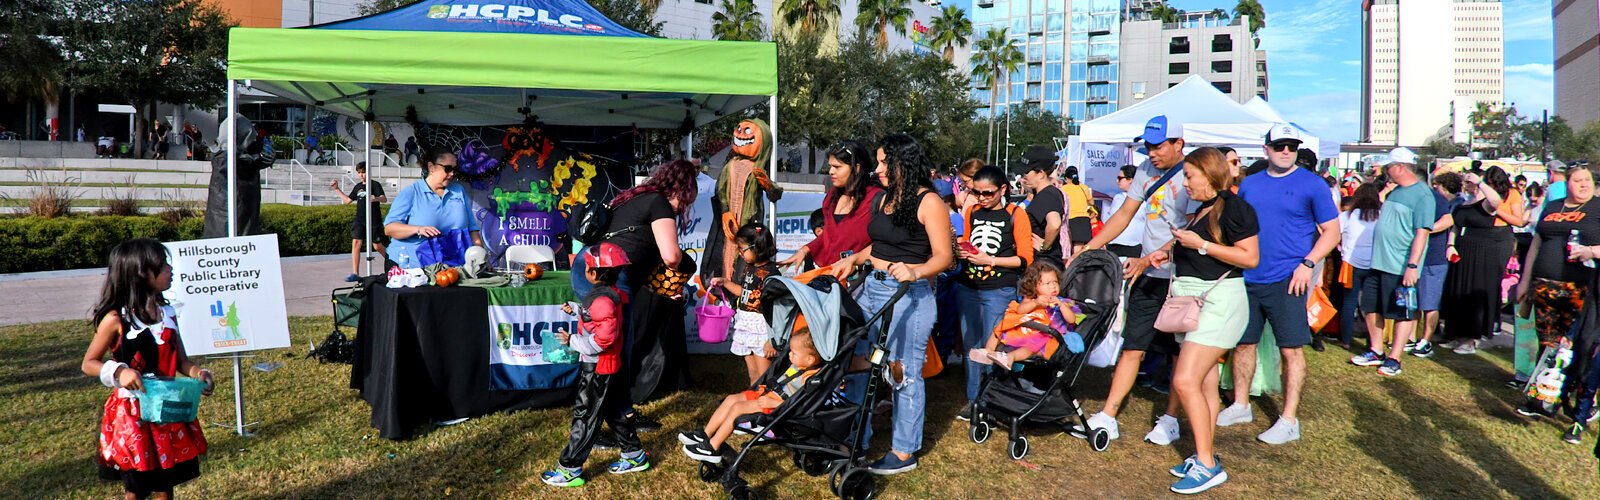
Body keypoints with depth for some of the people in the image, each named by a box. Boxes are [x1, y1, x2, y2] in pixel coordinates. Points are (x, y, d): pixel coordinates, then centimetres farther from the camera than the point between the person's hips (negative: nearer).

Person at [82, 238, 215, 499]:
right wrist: (119, 372, -23)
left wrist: (196, 373, -13)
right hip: (132, 414, -5)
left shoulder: (167, 314, 3)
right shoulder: (116, 319, -12)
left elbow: (180, 360, 8)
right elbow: (88, 363, -5)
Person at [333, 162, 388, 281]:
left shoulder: (375, 185, -5)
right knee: (355, 243, -8)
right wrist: (337, 189, 19)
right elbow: (348, 200, 23)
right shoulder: (358, 186, 14)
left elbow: (384, 199, -19)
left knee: (377, 246, 2)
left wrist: (376, 199, -41)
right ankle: (355, 273, -8)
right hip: (359, 221, 5)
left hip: (373, 221, -5)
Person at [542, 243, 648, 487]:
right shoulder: (610, 293, 4)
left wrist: (572, 340, -20)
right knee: (614, 412, 20)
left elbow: (602, 340, -30)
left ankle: (570, 469, 10)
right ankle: (635, 455, 30)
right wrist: (575, 310, 26)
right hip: (611, 366, 10)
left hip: (597, 370, -10)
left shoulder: (601, 300, -27)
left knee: (586, 417, 0)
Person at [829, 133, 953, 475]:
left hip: (908, 296, -8)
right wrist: (854, 260, 10)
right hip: (871, 288, 8)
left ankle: (905, 452, 15)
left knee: (904, 373, 2)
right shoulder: (882, 199, 14)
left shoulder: (928, 203, -9)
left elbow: (943, 256, -12)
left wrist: (914, 271, -29)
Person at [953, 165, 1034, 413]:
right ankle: (973, 398, 21)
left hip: (999, 290, -5)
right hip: (968, 288, 5)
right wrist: (961, 252, 2)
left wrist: (990, 260, -15)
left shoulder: (1016, 214, -4)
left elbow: (1025, 258, -7)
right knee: (971, 345, 10)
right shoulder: (971, 212, 11)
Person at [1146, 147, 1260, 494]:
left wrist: (1200, 244, -18)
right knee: (1205, 385, 11)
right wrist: (1170, 251, 12)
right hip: (1194, 300, 9)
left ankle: (1207, 466, -7)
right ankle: (1205, 458, 17)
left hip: (1219, 300, -9)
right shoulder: (1202, 209, 16)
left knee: (1186, 382, -15)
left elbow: (1250, 257, -18)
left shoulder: (1234, 207, -12)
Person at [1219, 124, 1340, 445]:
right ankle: (1240, 406, 27)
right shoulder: (1249, 185, 11)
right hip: (1247, 278, 5)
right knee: (1242, 343, 12)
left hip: (1287, 281, -5)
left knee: (1291, 349, -1)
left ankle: (1289, 421, 6)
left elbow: (1332, 231, -3)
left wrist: (1308, 263, -15)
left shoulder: (1311, 184, -2)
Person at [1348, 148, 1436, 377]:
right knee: (1371, 308, 14)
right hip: (1379, 263, 9)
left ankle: (1394, 359, 9)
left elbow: (1422, 233, -20)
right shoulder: (1395, 191, 13)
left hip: (1401, 268, -9)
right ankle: (1376, 351, 26)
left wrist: (1412, 265, -25)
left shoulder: (1422, 195, -14)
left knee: (1403, 314, 3)